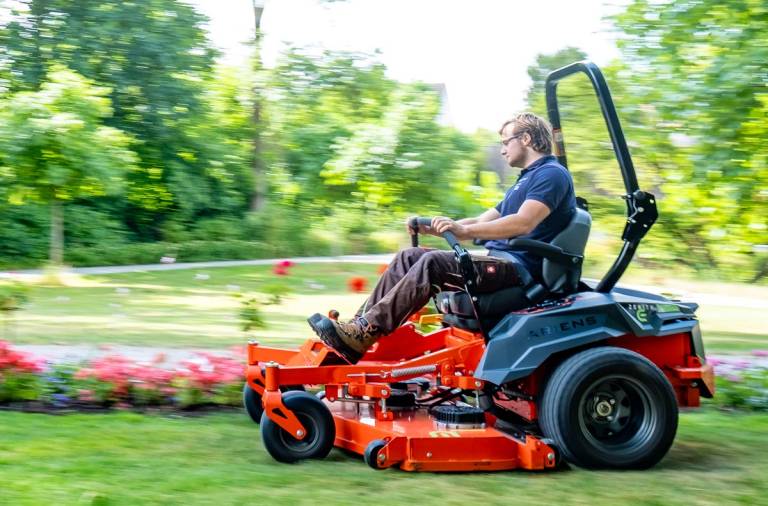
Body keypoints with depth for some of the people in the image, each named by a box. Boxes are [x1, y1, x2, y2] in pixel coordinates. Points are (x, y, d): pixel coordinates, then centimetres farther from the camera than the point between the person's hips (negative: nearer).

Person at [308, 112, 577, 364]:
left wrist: (464, 230, -30)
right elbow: (483, 221, 25)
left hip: (519, 267, -10)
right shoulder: (526, 179, 27)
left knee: (432, 263, -28)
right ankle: (358, 324, -13)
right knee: (409, 257, -1)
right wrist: (431, 227, 12)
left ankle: (364, 334, -33)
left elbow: (523, 223, -23)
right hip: (498, 260, 10)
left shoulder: (552, 174, -6)